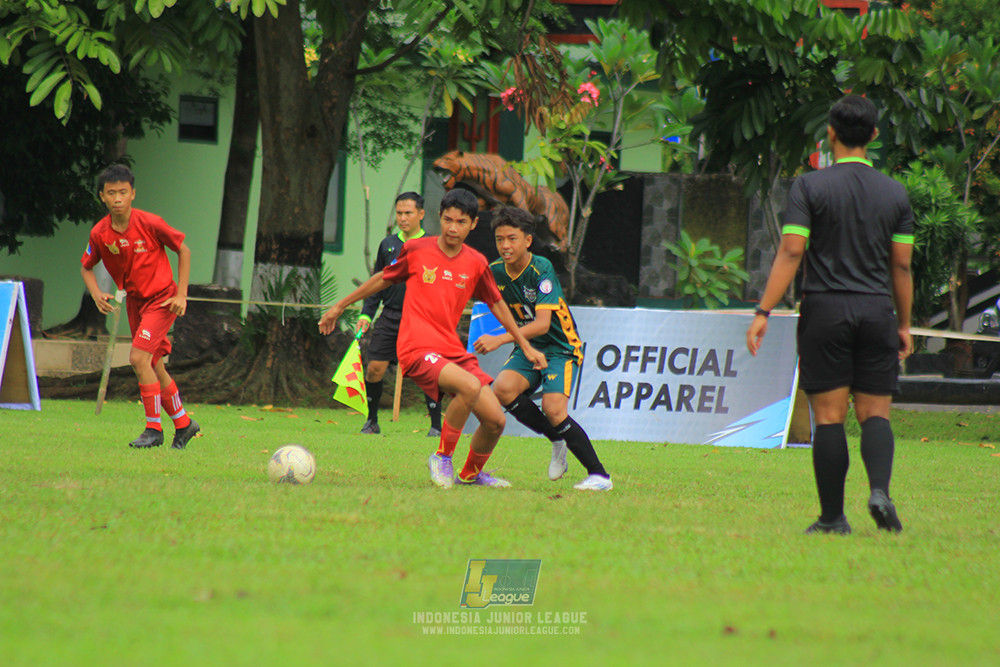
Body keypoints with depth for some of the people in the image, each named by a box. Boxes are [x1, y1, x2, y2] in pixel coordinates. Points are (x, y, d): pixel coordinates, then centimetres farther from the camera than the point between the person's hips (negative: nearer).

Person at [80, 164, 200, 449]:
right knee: (154, 367, 11)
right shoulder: (100, 234, -9)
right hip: (134, 300, 5)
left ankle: (154, 429, -10)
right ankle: (183, 423, 30)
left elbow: (183, 250, -7)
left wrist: (181, 294, -11)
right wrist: (97, 294, -11)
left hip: (162, 299, -5)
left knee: (139, 357, -19)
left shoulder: (150, 223, -20)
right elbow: (86, 267, 8)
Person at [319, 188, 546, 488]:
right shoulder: (416, 250, -2)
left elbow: (497, 305, 20)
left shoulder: (476, 264, 5)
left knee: (496, 421, -5)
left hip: (453, 349, 5)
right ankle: (442, 457, -12)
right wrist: (339, 306, 21)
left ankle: (471, 474, 25)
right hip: (417, 349, -5)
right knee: (470, 386, -33)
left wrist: (526, 346, 23)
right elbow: (382, 280, 14)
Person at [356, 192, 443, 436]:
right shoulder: (388, 244, 12)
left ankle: (436, 426, -2)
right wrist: (366, 315, 9)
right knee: (375, 368, -3)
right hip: (390, 315, 3)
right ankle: (371, 421, 13)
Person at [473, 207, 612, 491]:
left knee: (553, 408, -25)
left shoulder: (542, 270, -22)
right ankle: (558, 441, -2)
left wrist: (500, 339, -40)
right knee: (503, 388, -23)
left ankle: (599, 475, -12)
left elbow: (542, 324, -31)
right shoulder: (496, 272, -3)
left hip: (561, 347, -6)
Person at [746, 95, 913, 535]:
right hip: (876, 312, 2)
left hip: (824, 310, -2)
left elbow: (790, 253, -10)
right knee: (874, 412, 6)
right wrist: (904, 325, 16)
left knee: (829, 417, 1)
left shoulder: (810, 187, -3)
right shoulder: (894, 193, 6)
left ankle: (832, 516, 1)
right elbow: (901, 266, 7)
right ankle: (880, 490, -19)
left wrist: (763, 312, -8)